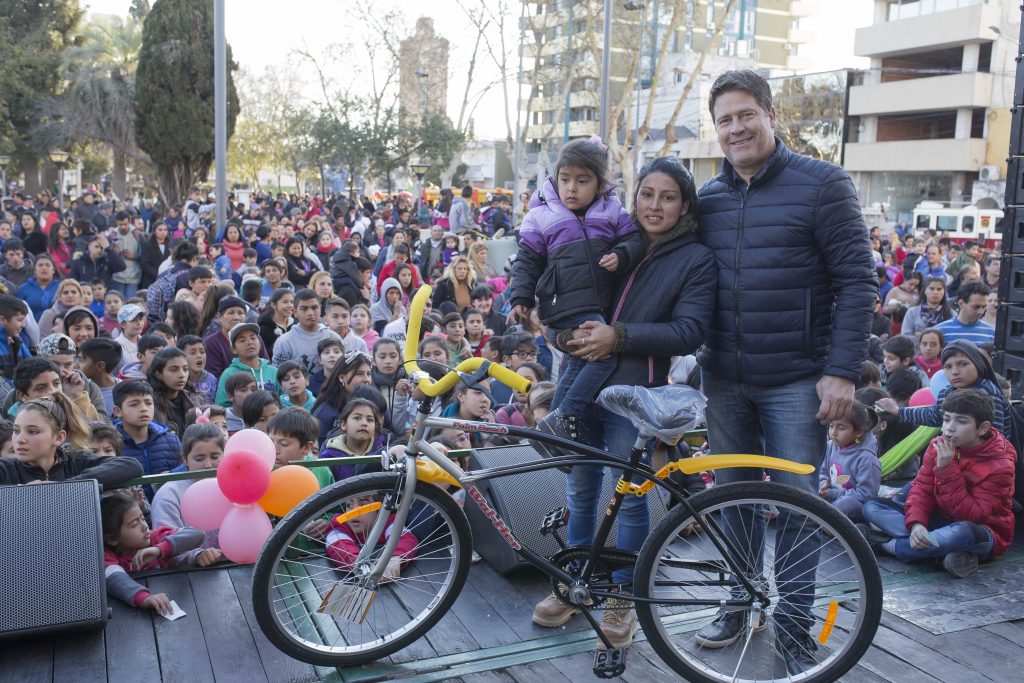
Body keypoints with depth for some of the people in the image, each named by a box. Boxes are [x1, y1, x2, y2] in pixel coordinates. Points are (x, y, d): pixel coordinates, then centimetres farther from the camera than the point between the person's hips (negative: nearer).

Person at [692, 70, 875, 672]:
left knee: (796, 502, 3)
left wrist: (843, 371, -16)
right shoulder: (710, 197, 8)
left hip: (796, 382, -5)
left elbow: (858, 280, -10)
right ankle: (740, 605, 30)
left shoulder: (822, 184, -7)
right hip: (724, 379, 5)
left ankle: (793, 625, 18)